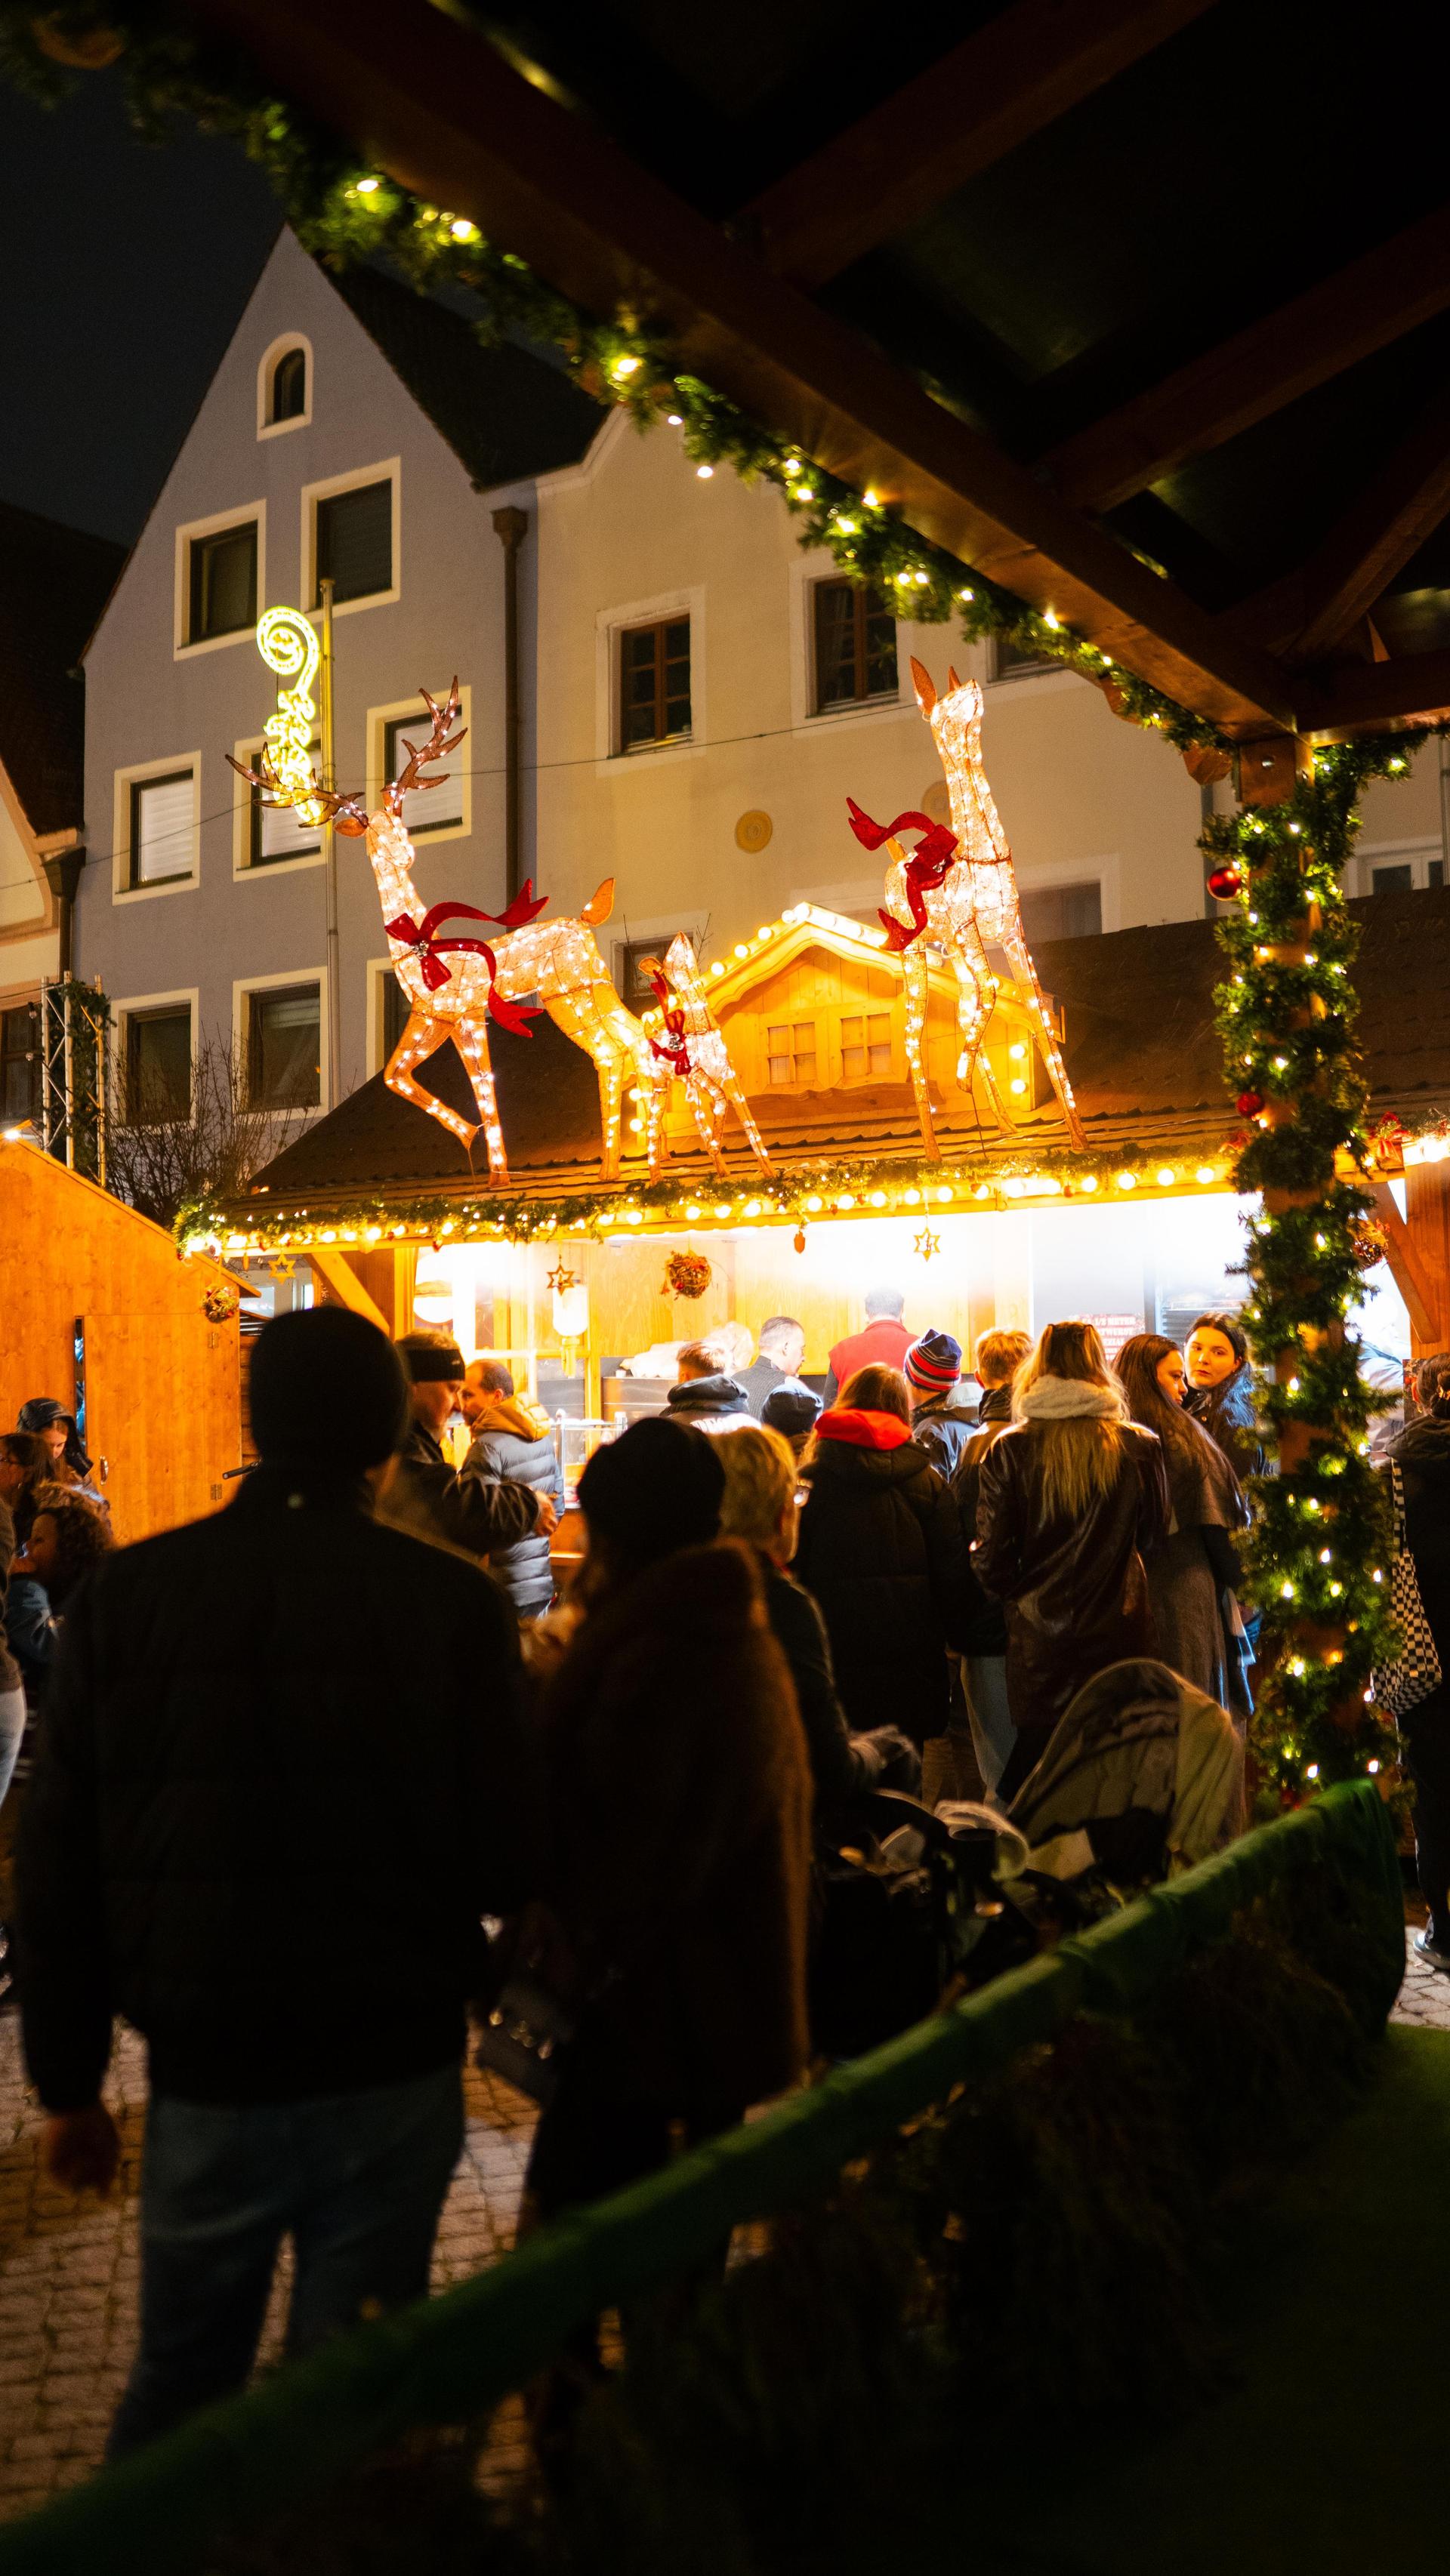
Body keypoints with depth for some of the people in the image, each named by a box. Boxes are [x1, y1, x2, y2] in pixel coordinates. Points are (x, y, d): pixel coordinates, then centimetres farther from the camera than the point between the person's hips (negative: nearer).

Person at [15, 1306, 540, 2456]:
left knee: (178, 2380, 22)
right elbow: (511, 1865, -10)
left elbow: (56, 1870, 0)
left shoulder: (125, 1596, -6)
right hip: (393, 2072, -2)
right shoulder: (453, 1603, -13)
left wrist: (69, 2079, 11)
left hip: (205, 2078, 2)